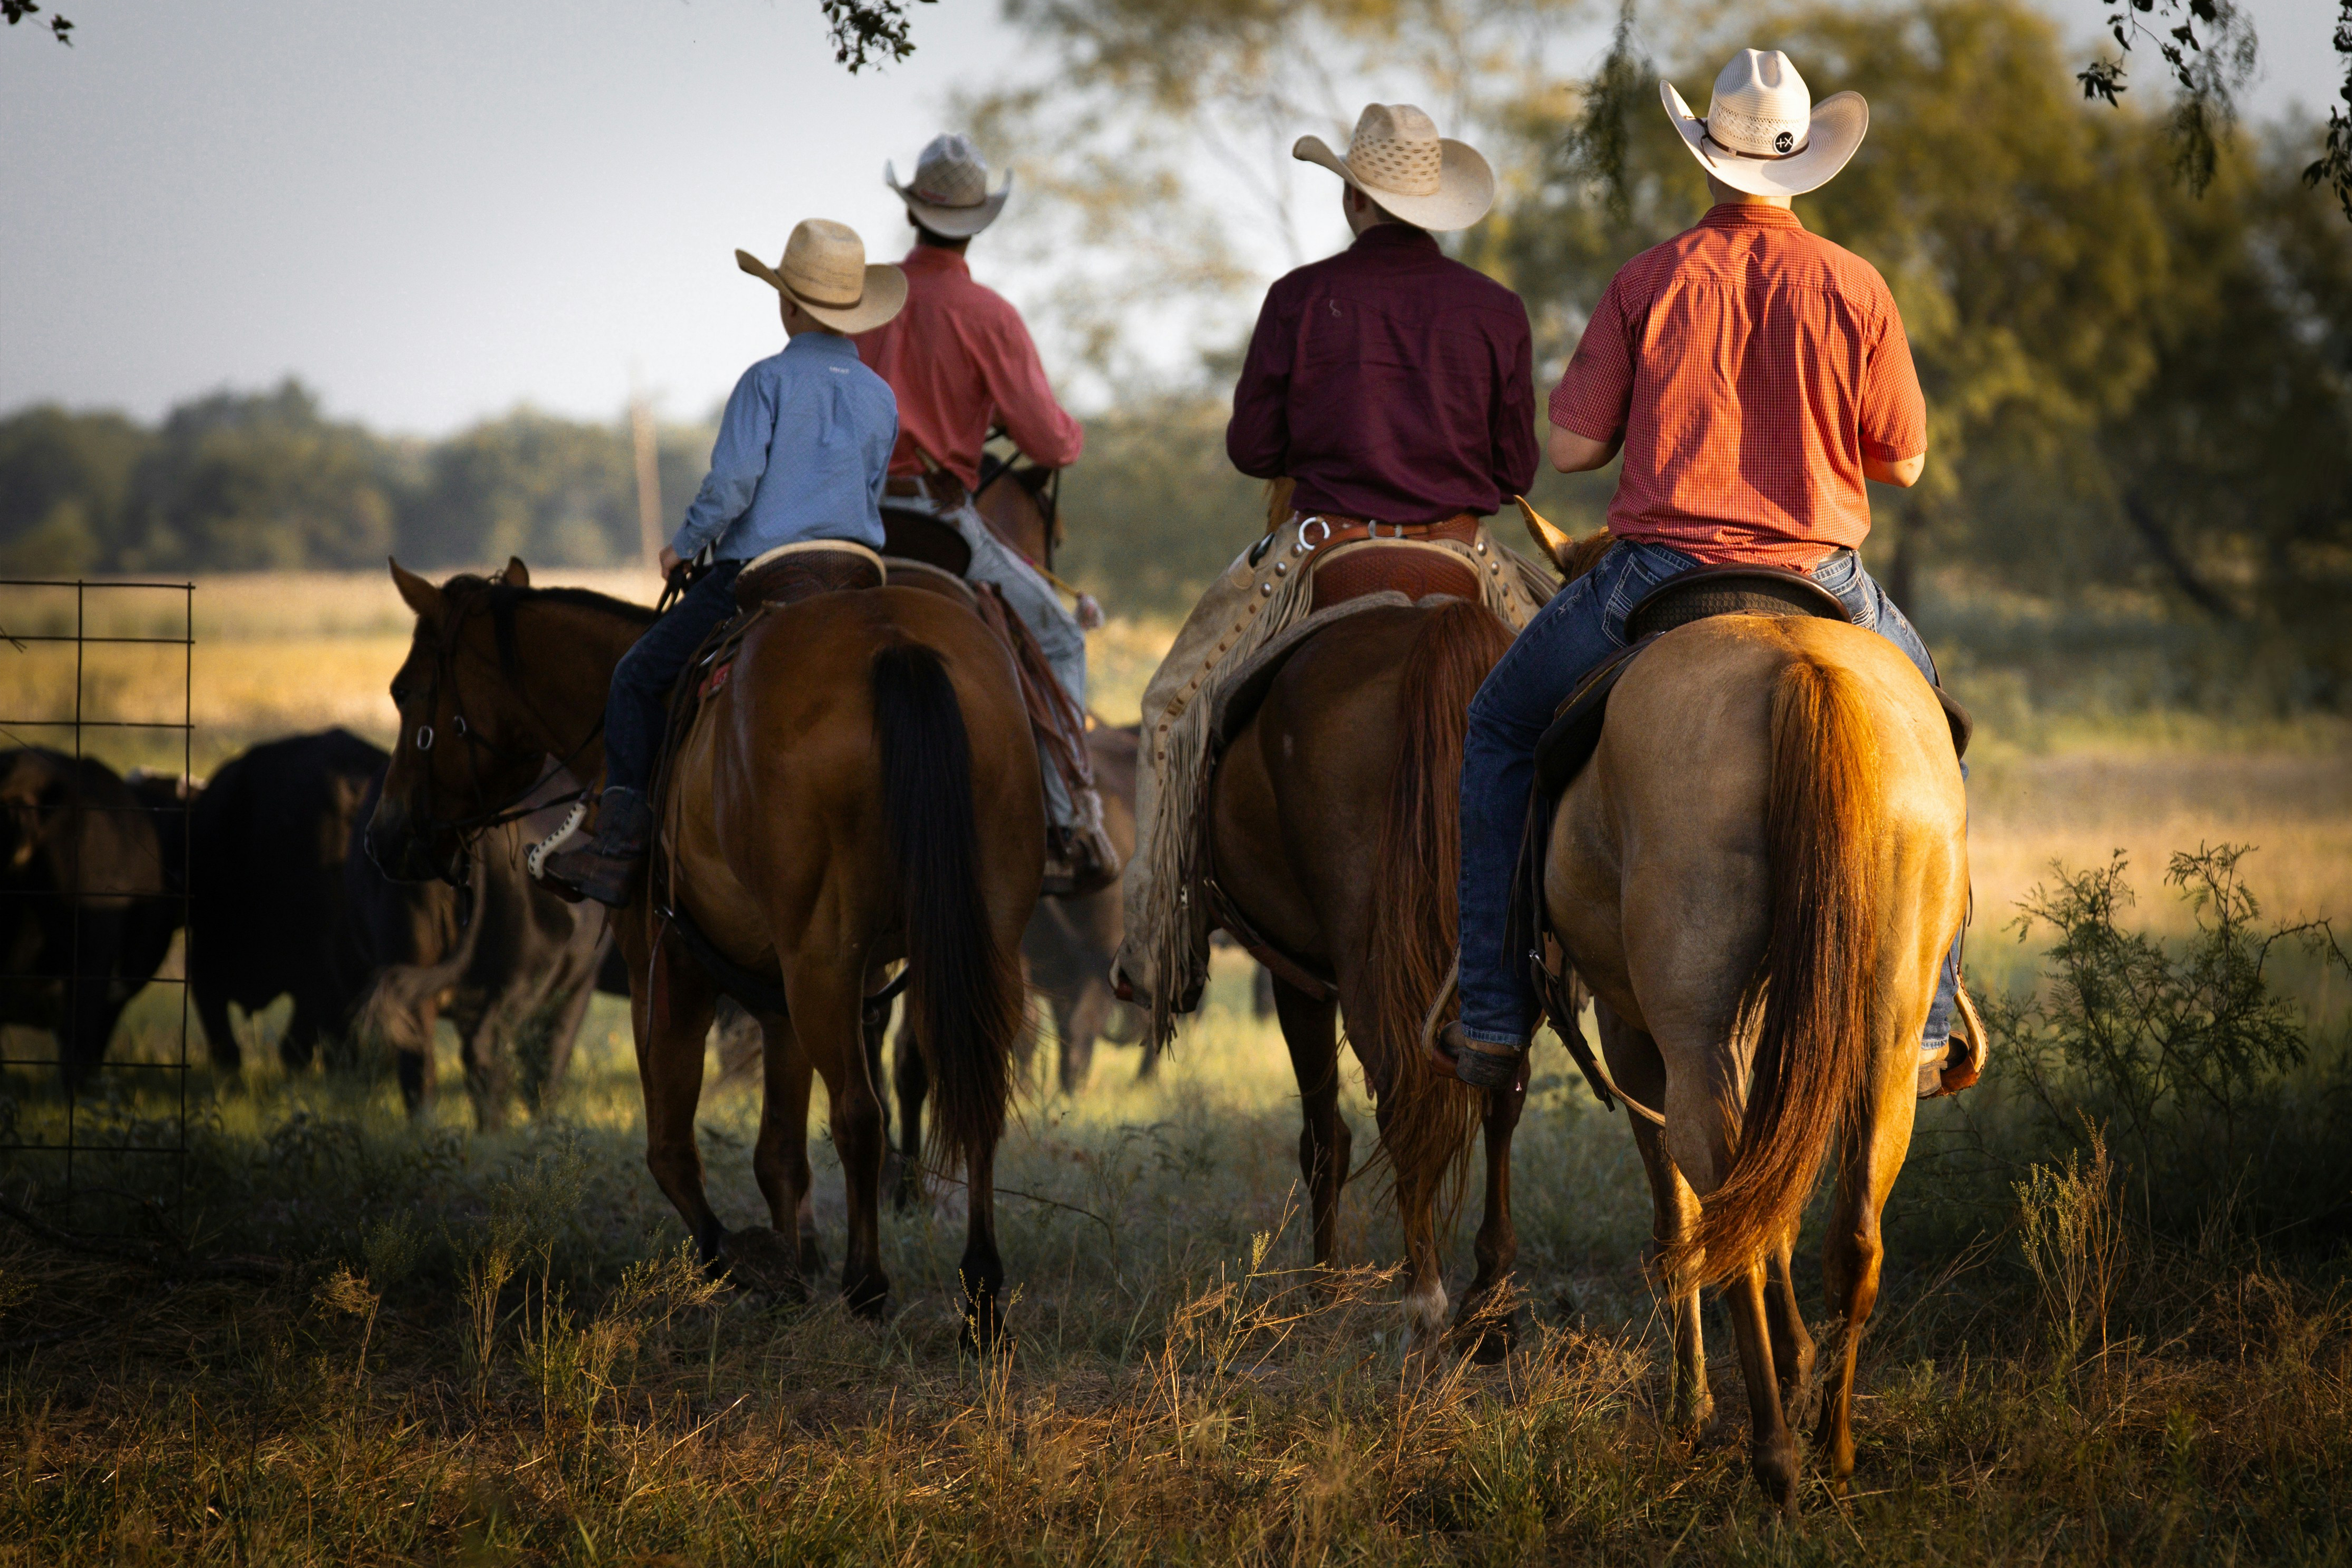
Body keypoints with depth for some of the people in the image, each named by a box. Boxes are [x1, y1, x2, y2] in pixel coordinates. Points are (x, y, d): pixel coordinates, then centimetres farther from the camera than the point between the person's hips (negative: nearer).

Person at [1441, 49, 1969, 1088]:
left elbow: (1569, 446, -4)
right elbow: (1904, 460, 4)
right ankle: (1926, 1012, 25)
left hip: (1658, 579, -1)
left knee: (1501, 727, 23)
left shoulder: (1649, 283, -6)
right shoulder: (1855, 288, -2)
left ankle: (1493, 1016, 15)